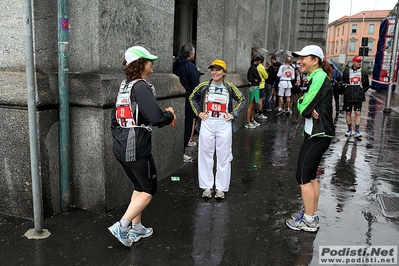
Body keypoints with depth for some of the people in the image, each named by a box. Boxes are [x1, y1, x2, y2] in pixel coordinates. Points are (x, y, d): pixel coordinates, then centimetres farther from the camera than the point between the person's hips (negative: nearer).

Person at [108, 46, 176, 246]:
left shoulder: (124, 86, 13)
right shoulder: (141, 87, -15)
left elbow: (114, 119, 19)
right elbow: (156, 118, -25)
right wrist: (169, 114, -4)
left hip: (120, 147, 9)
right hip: (137, 149, -9)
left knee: (139, 187, 22)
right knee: (149, 190, 6)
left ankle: (137, 228, 31)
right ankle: (122, 226, 4)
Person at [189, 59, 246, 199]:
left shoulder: (230, 87, 0)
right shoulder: (204, 86, 0)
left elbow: (242, 100, 11)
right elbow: (192, 98, 14)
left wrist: (234, 114, 1)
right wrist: (198, 112, 4)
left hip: (224, 126, 0)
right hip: (207, 125, 1)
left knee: (223, 156, 4)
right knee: (206, 155, 5)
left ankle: (221, 188, 16)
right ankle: (207, 186, 18)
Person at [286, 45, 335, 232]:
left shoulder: (319, 77, -17)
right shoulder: (315, 77, 14)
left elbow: (303, 106, -20)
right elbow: (304, 104, 9)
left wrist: (305, 106, -1)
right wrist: (308, 108, -9)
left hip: (318, 135, -10)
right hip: (315, 133, 10)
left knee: (303, 177, -2)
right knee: (311, 176, 16)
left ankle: (309, 221, 10)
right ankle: (312, 216, 28)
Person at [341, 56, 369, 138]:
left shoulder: (363, 72, 5)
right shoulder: (347, 72, 2)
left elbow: (366, 85, 13)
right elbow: (343, 84, 8)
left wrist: (361, 91, 4)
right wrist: (346, 91, -1)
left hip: (358, 97, 0)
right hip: (348, 96, 0)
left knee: (358, 113, -5)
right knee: (348, 113, 8)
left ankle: (357, 131, -1)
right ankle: (349, 130, 21)